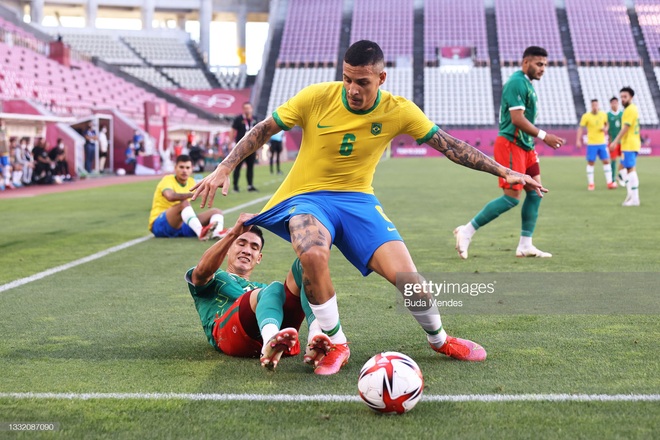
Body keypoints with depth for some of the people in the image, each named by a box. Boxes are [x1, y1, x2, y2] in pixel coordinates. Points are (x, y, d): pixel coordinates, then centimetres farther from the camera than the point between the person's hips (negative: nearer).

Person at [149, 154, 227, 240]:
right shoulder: (168, 180, -10)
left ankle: (217, 232, -45)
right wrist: (194, 194, -42)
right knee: (184, 203, -34)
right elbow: (170, 196, -34)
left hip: (182, 225, 7)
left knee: (216, 211, -8)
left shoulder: (191, 182, 12)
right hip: (160, 225, -7)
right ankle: (201, 232, -58)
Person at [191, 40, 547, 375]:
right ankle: (334, 344, -11)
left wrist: (504, 172, -5)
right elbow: (263, 130, -4)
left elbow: (450, 146, -1)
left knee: (407, 278, -14)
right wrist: (223, 170, -12)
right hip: (307, 196, -1)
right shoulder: (317, 97, -13)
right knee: (313, 255, -37)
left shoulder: (399, 111, -9)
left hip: (357, 198, 2)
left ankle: (439, 339, 21)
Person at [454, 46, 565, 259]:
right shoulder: (517, 82, -15)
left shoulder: (526, 83, 17)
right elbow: (517, 119, -22)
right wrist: (544, 136, -17)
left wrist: (534, 141, 19)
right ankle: (467, 230, -4)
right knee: (512, 197, -11)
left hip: (524, 146, 10)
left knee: (535, 192, 7)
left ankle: (525, 245, 11)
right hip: (510, 144, -10)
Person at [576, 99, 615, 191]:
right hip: (591, 143, -3)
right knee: (590, 163, 0)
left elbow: (606, 124, 19)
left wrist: (606, 129, -5)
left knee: (606, 161, 0)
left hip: (602, 143, 3)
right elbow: (580, 128, -7)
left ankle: (609, 182, 5)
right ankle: (590, 183, 7)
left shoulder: (603, 114, 3)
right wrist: (578, 140, -15)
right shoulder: (586, 116, -8)